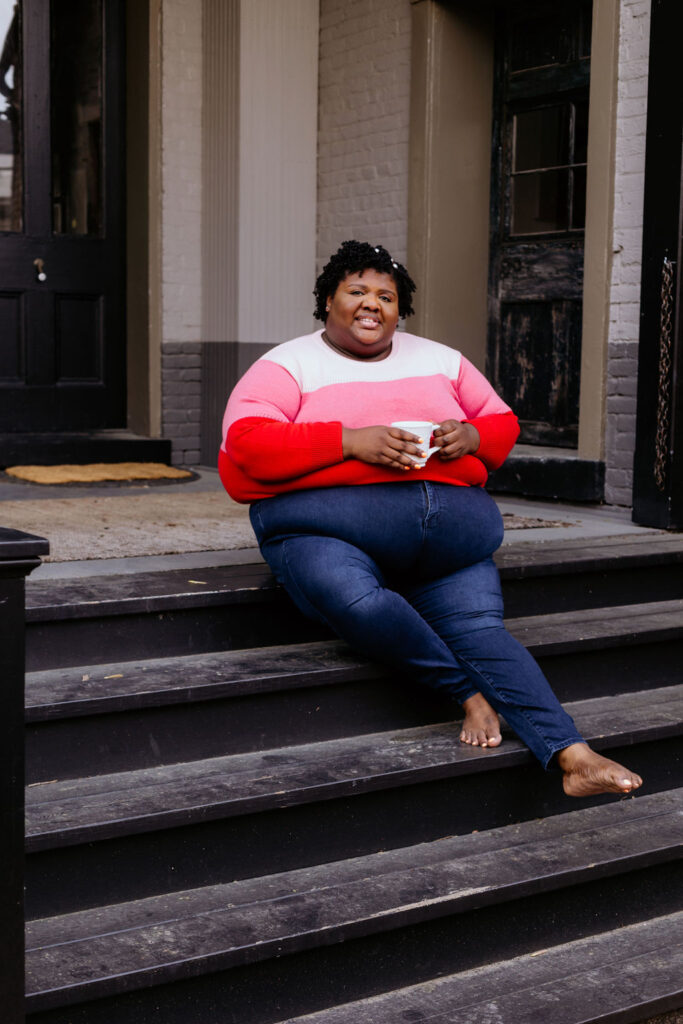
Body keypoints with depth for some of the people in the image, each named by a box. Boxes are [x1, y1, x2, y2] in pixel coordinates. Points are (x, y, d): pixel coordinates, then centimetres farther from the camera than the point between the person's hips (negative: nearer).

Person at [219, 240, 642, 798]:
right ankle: (470, 690, -18)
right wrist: (351, 441, -17)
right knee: (358, 600, -36)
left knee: (481, 626, -20)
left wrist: (471, 437, -1)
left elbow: (503, 422, 25)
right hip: (324, 526, -3)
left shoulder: (439, 360, 23)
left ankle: (573, 756, -28)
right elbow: (246, 443, -8)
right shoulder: (288, 365, 8)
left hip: (449, 531, 3)